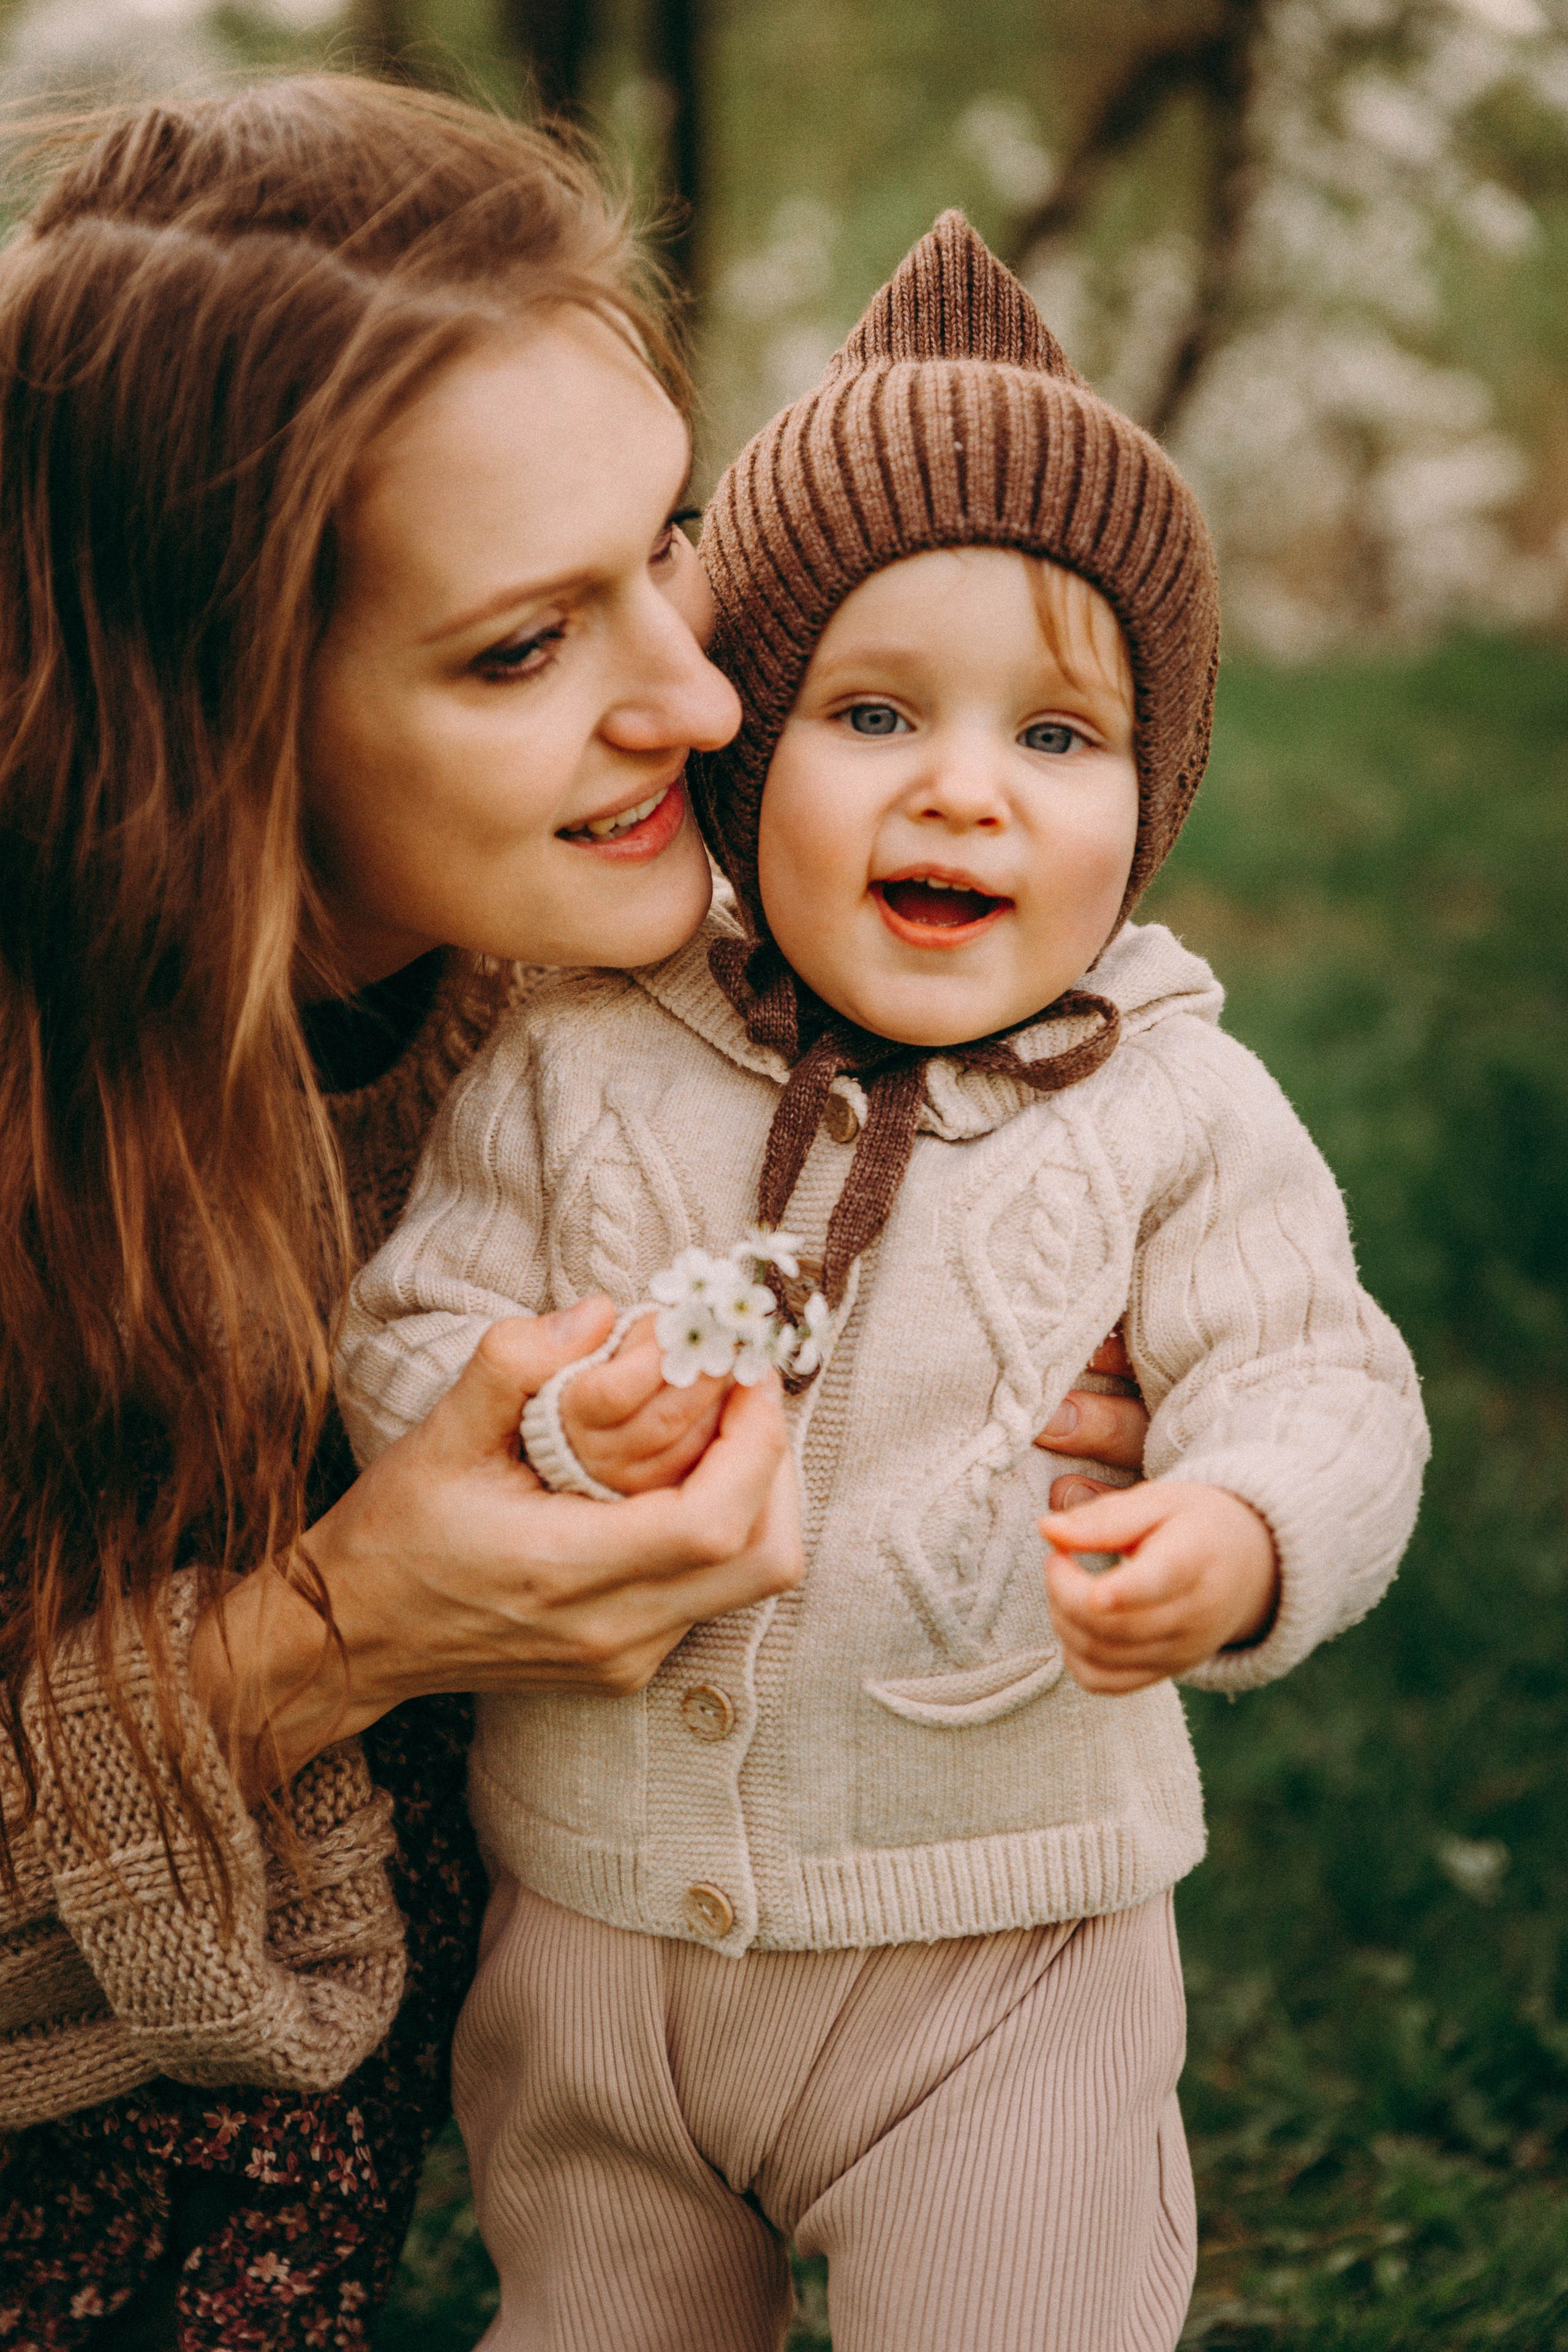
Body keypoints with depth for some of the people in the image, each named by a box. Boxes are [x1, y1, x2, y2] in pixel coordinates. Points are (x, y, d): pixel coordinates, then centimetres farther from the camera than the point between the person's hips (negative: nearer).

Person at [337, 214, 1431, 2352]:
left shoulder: (1178, 1107, -8)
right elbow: (401, 1338, -4)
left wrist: (1241, 1537, -33)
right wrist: (551, 1430, -26)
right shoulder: (576, 1066, -5)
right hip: (592, 1932, 2)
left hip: (1000, 1961, -2)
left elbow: (1316, 1378, -11)